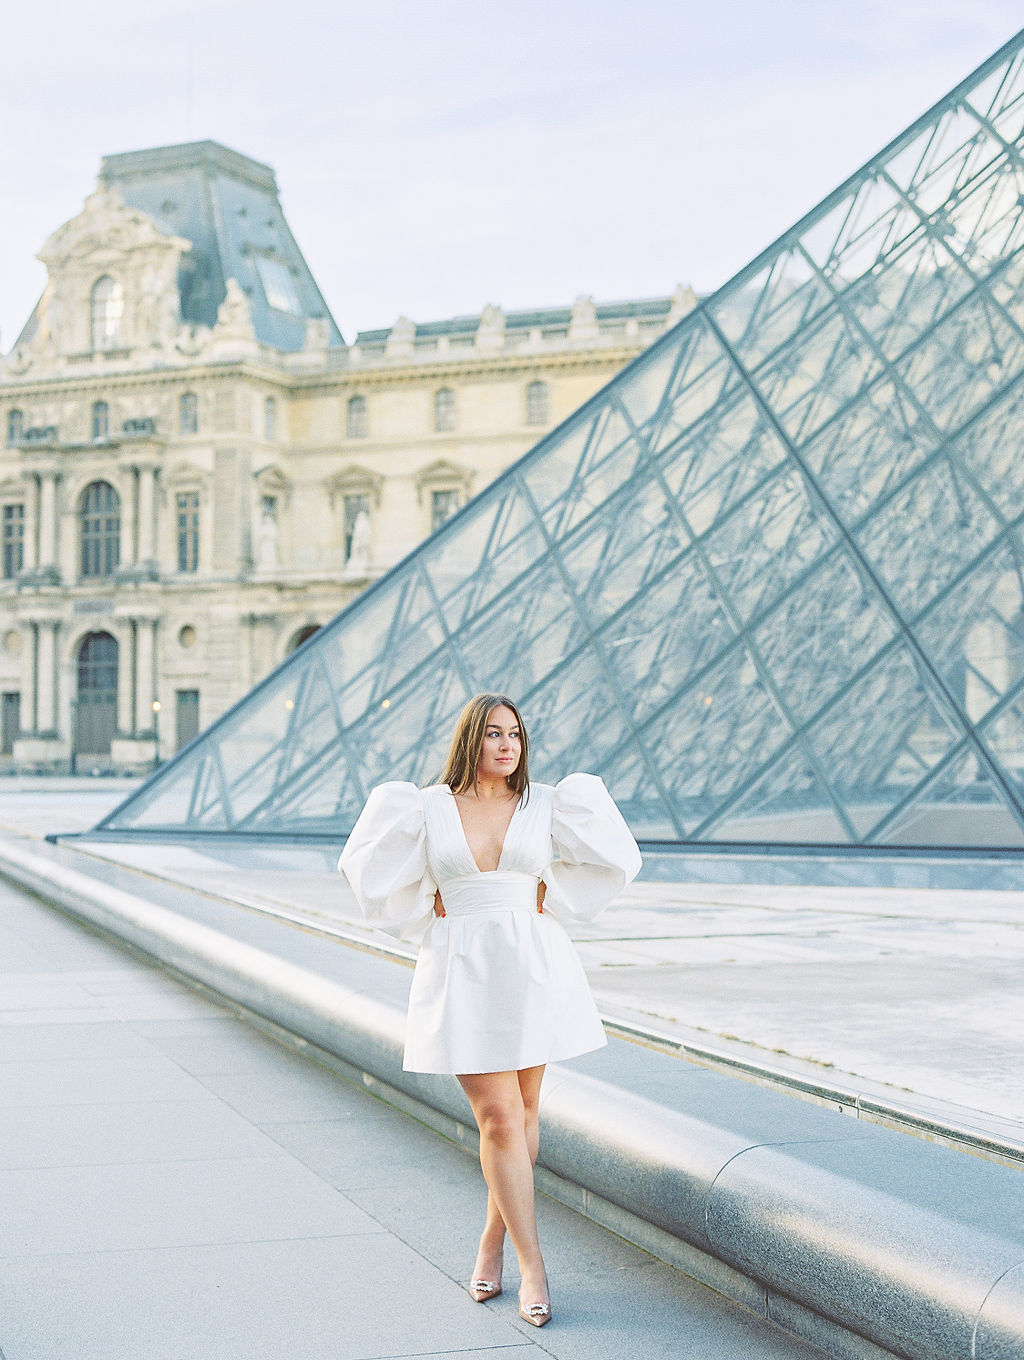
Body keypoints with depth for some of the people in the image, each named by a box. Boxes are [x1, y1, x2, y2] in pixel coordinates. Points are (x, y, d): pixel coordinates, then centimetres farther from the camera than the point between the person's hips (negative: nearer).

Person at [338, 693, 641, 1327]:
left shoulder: (546, 804, 3)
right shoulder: (429, 808, 1)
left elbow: (615, 859, 7)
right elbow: (371, 871, 7)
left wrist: (553, 898, 3)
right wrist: (431, 914, 3)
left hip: (535, 970, 2)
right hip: (463, 973, -2)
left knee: (522, 1112, 9)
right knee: (499, 1119, -6)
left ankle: (493, 1238, 26)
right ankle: (533, 1266, 0)